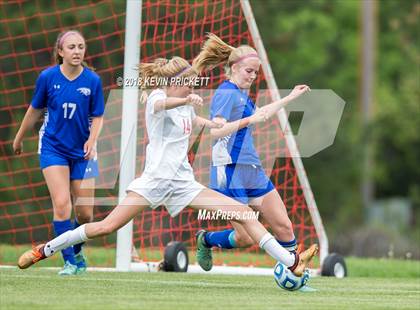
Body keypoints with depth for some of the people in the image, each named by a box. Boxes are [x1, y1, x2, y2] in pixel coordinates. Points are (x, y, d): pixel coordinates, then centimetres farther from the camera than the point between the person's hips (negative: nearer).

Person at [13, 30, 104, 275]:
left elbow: (98, 117, 0)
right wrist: (19, 138, 18)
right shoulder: (48, 77, -8)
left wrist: (92, 140, -19)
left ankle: (77, 250, 33)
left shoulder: (93, 80, -8)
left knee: (85, 213, 3)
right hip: (53, 147, -1)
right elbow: (35, 110, 7)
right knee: (62, 204, -17)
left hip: (82, 151, 1)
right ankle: (69, 262, -8)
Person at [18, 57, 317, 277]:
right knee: (107, 226, -13)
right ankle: (44, 250, 3)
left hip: (183, 184, 6)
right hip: (156, 178, -6)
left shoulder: (185, 106, 15)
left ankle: (292, 262, -4)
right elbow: (160, 105, -35)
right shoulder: (157, 97, -7)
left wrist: (212, 124, 25)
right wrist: (186, 100, -53)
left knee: (243, 213, -4)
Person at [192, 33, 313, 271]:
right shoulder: (227, 93, -12)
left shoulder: (240, 94, 17)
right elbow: (216, 131, -24)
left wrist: (290, 98, 42)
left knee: (284, 227, 2)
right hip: (231, 173, -9)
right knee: (245, 238, -6)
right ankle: (206, 240, 21)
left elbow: (259, 115, 38)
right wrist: (249, 120, -30)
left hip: (253, 171, 9)